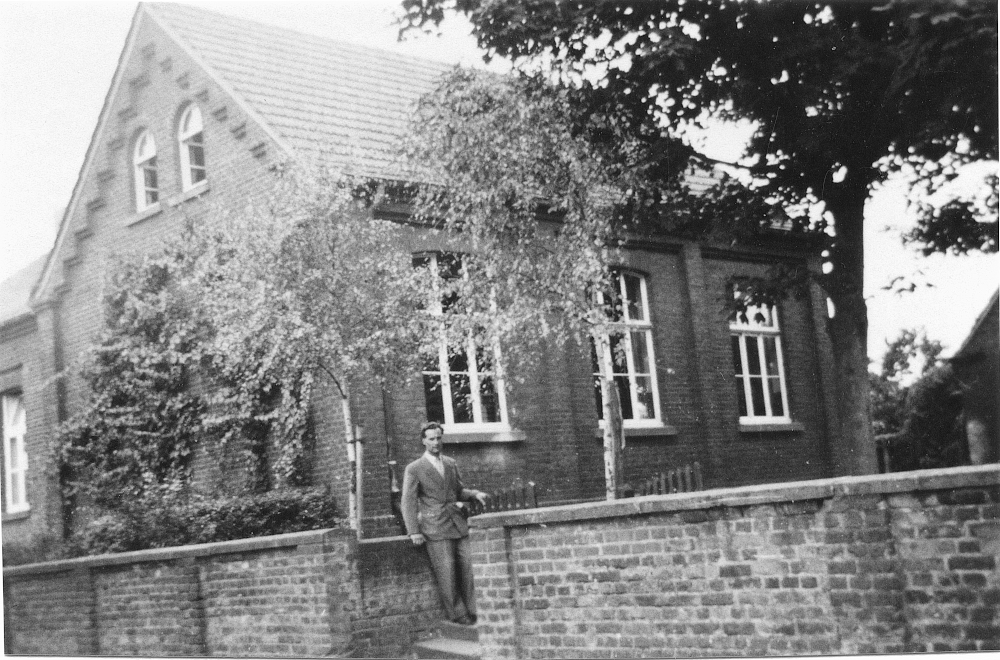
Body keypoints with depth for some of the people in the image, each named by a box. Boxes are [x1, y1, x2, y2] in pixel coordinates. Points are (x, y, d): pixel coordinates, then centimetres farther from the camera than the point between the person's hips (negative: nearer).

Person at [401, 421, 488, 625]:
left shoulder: (451, 464, 17)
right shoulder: (414, 469, 1)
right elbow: (408, 502, -1)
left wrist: (475, 494, 5)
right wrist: (413, 531, -9)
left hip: (458, 524, 5)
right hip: (436, 530, -5)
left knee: (468, 568, -1)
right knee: (446, 573, -7)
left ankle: (473, 612, 6)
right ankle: (457, 615, 1)